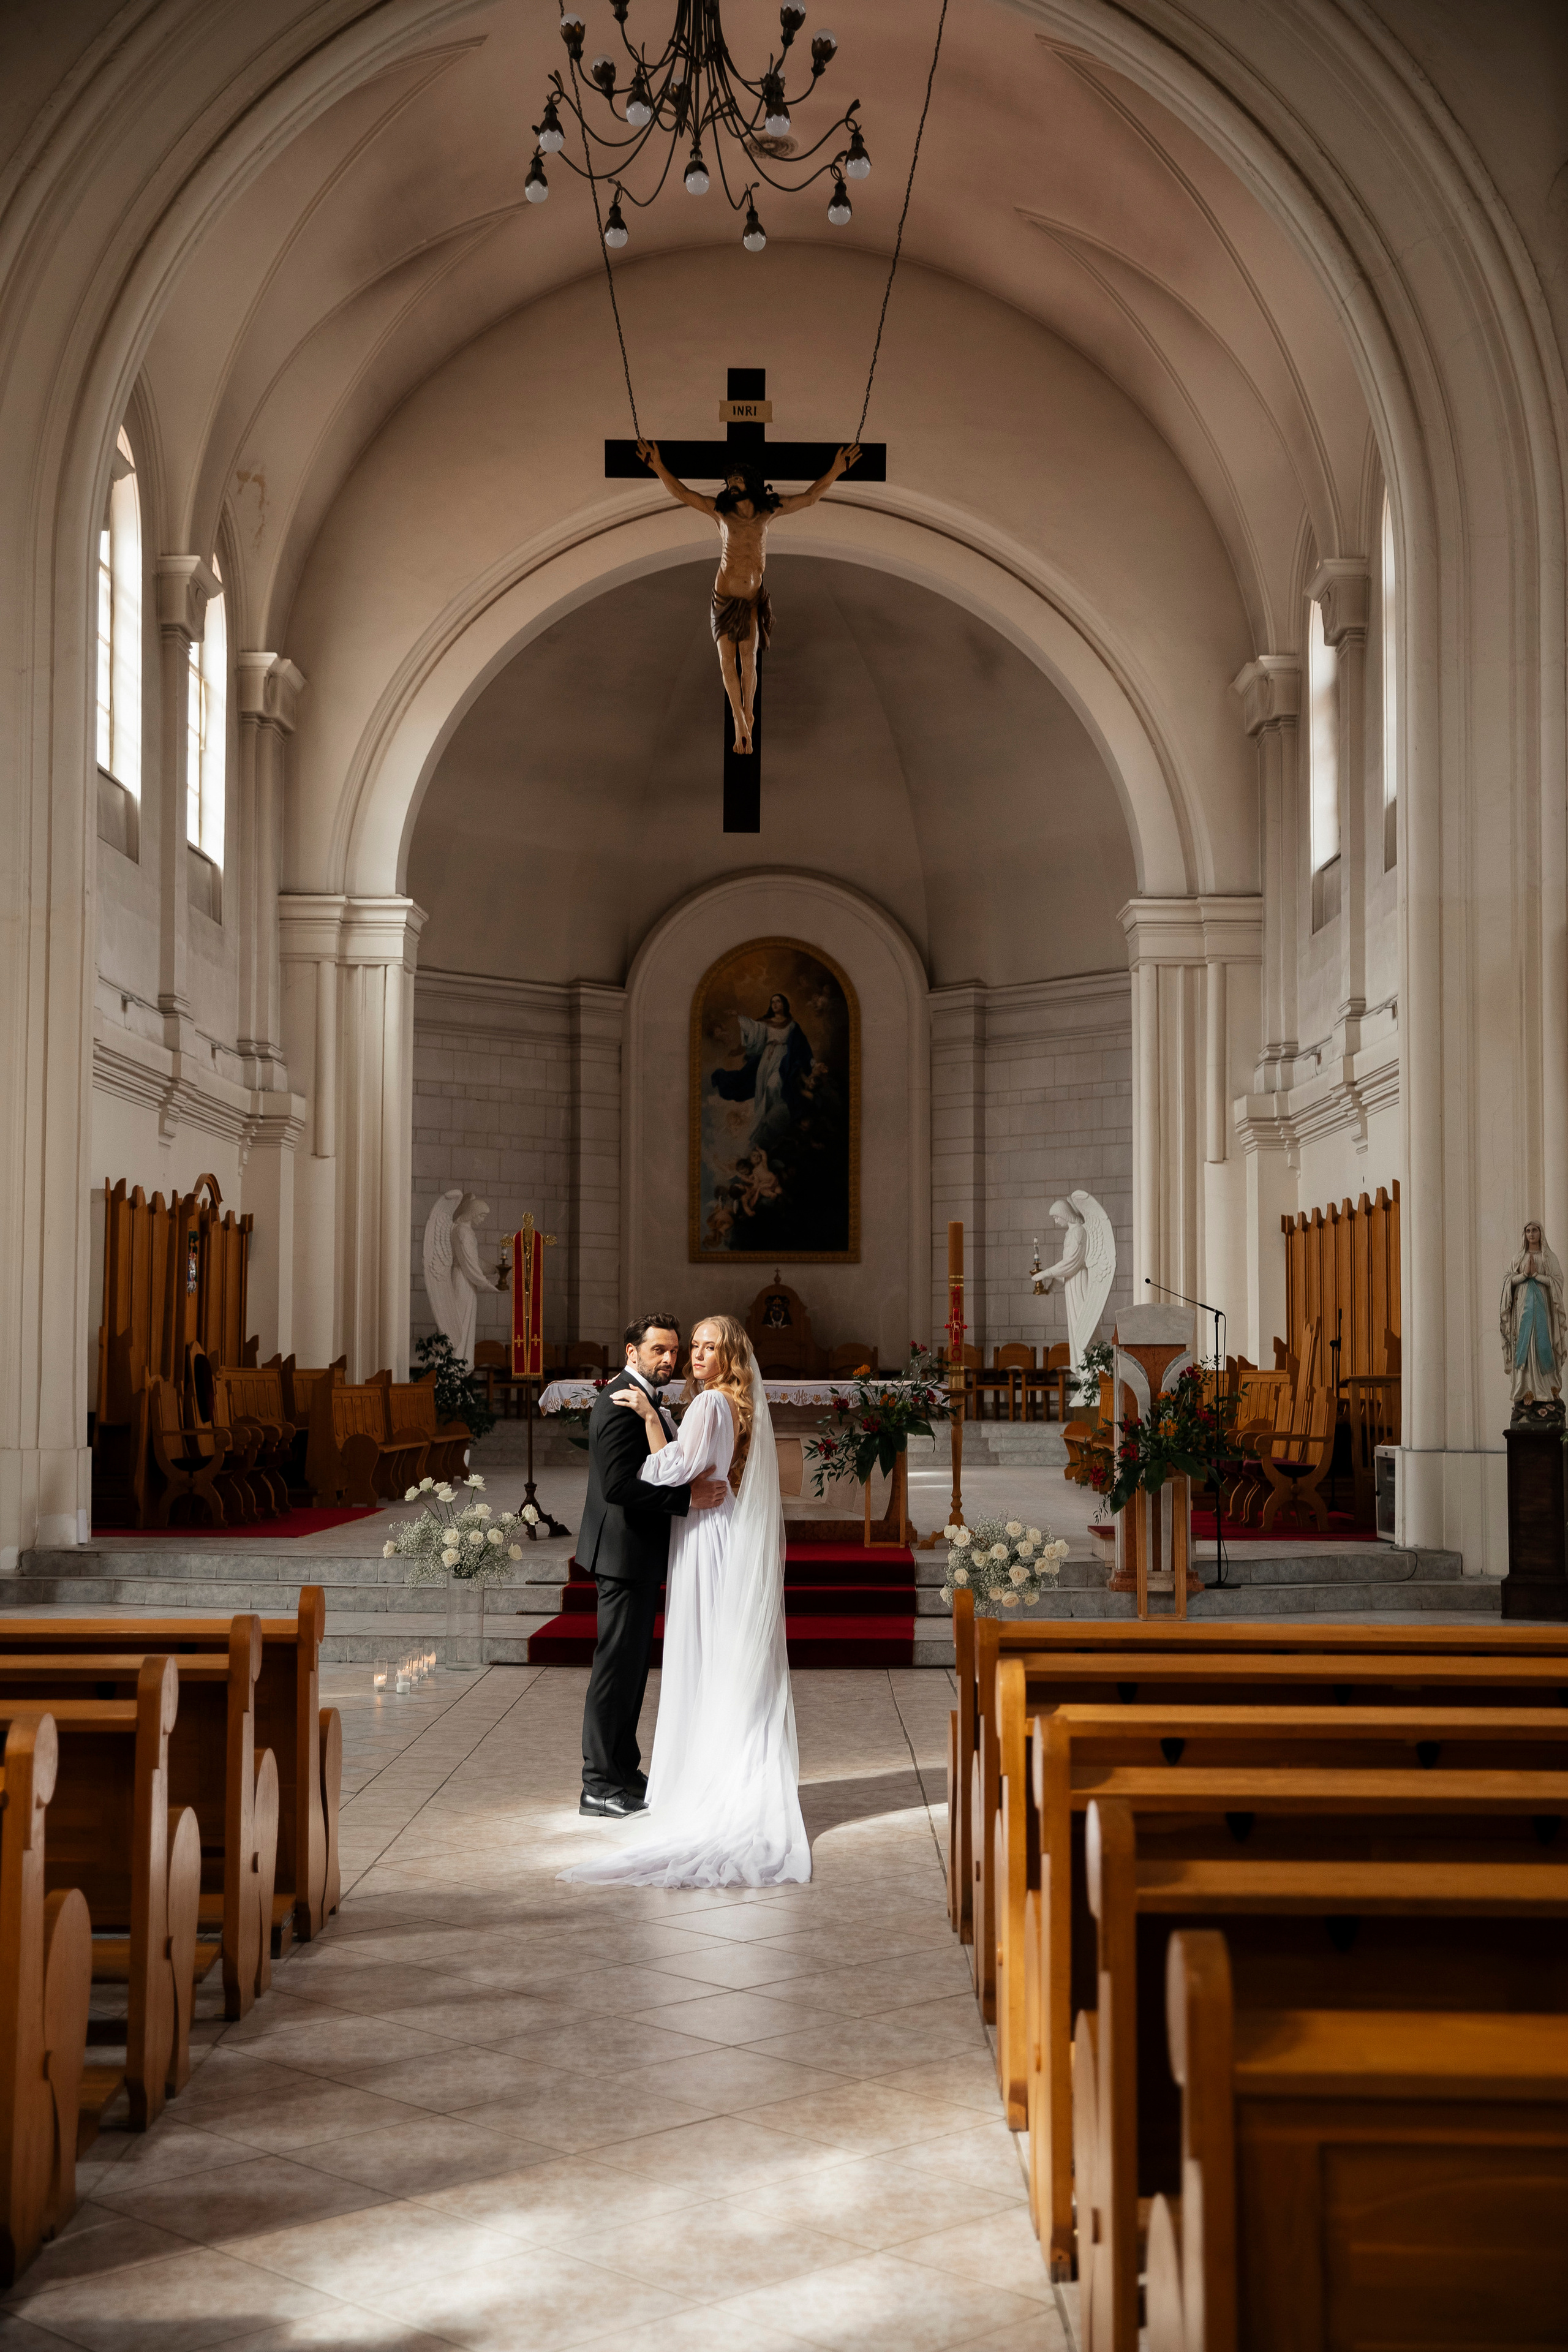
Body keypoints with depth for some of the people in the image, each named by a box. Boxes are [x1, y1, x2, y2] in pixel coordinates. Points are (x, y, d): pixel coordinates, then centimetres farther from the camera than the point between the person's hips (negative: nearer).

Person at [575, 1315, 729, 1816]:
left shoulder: (644, 1400, 15)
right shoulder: (621, 1403, -19)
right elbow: (618, 1486, -27)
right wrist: (688, 1498, -26)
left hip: (640, 1554, 11)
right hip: (626, 1552, -11)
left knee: (634, 1664, 16)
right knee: (617, 1666, -5)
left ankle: (623, 1769, 26)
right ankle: (599, 1785, 1)